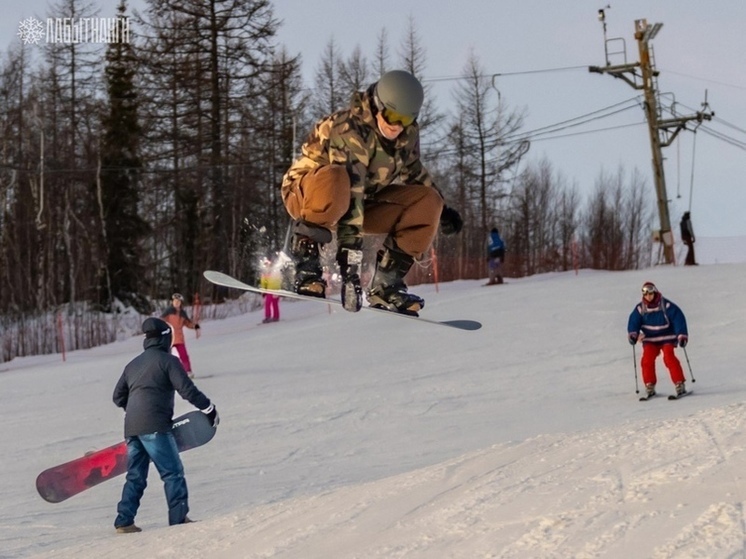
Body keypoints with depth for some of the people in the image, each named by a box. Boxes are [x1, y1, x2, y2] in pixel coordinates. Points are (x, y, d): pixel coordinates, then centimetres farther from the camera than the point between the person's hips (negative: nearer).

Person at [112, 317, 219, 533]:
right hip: (155, 426, -7)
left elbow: (118, 397, 26)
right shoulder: (168, 360, -1)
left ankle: (124, 521, 6)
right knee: (173, 472, -2)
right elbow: (187, 390, -8)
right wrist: (209, 409, -1)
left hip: (131, 428, 7)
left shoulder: (133, 364, 20)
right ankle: (179, 518, -8)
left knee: (135, 476, 12)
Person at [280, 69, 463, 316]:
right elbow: (349, 193, -38)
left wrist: (442, 209, 14)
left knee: (427, 202, -9)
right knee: (335, 179, -41)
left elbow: (412, 170, 16)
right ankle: (305, 261, -28)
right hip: (306, 195, -8)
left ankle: (385, 284, -9)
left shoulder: (408, 133, -7)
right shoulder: (349, 131, -31)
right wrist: (350, 254, -43)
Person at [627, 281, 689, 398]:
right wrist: (633, 334, -21)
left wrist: (682, 335, -20)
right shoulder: (640, 308, -1)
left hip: (667, 338, -3)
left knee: (669, 358, -24)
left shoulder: (666, 305, -11)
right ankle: (650, 387, -8)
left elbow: (678, 319, -12)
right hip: (650, 340, 3)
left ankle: (680, 385, -21)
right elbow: (633, 322, 0)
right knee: (647, 360, -18)